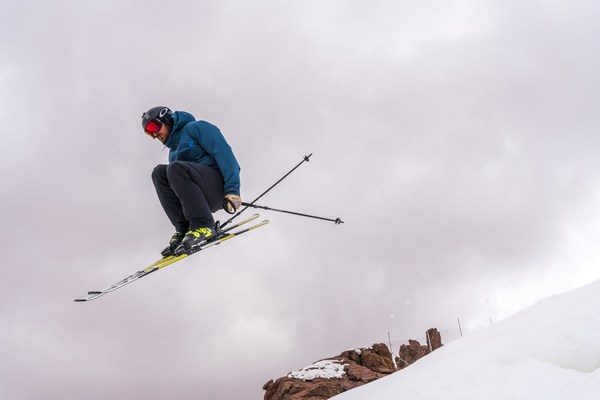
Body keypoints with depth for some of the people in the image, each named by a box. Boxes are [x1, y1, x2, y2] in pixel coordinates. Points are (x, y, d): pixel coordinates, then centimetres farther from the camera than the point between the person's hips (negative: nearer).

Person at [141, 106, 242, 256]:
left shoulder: (195, 128, 2)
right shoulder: (173, 152, 26)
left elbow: (224, 153, -11)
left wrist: (232, 189, -21)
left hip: (220, 187, -7)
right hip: (204, 199, 7)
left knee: (175, 168, -26)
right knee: (159, 172, -8)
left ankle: (204, 226, -22)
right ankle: (184, 228, -15)